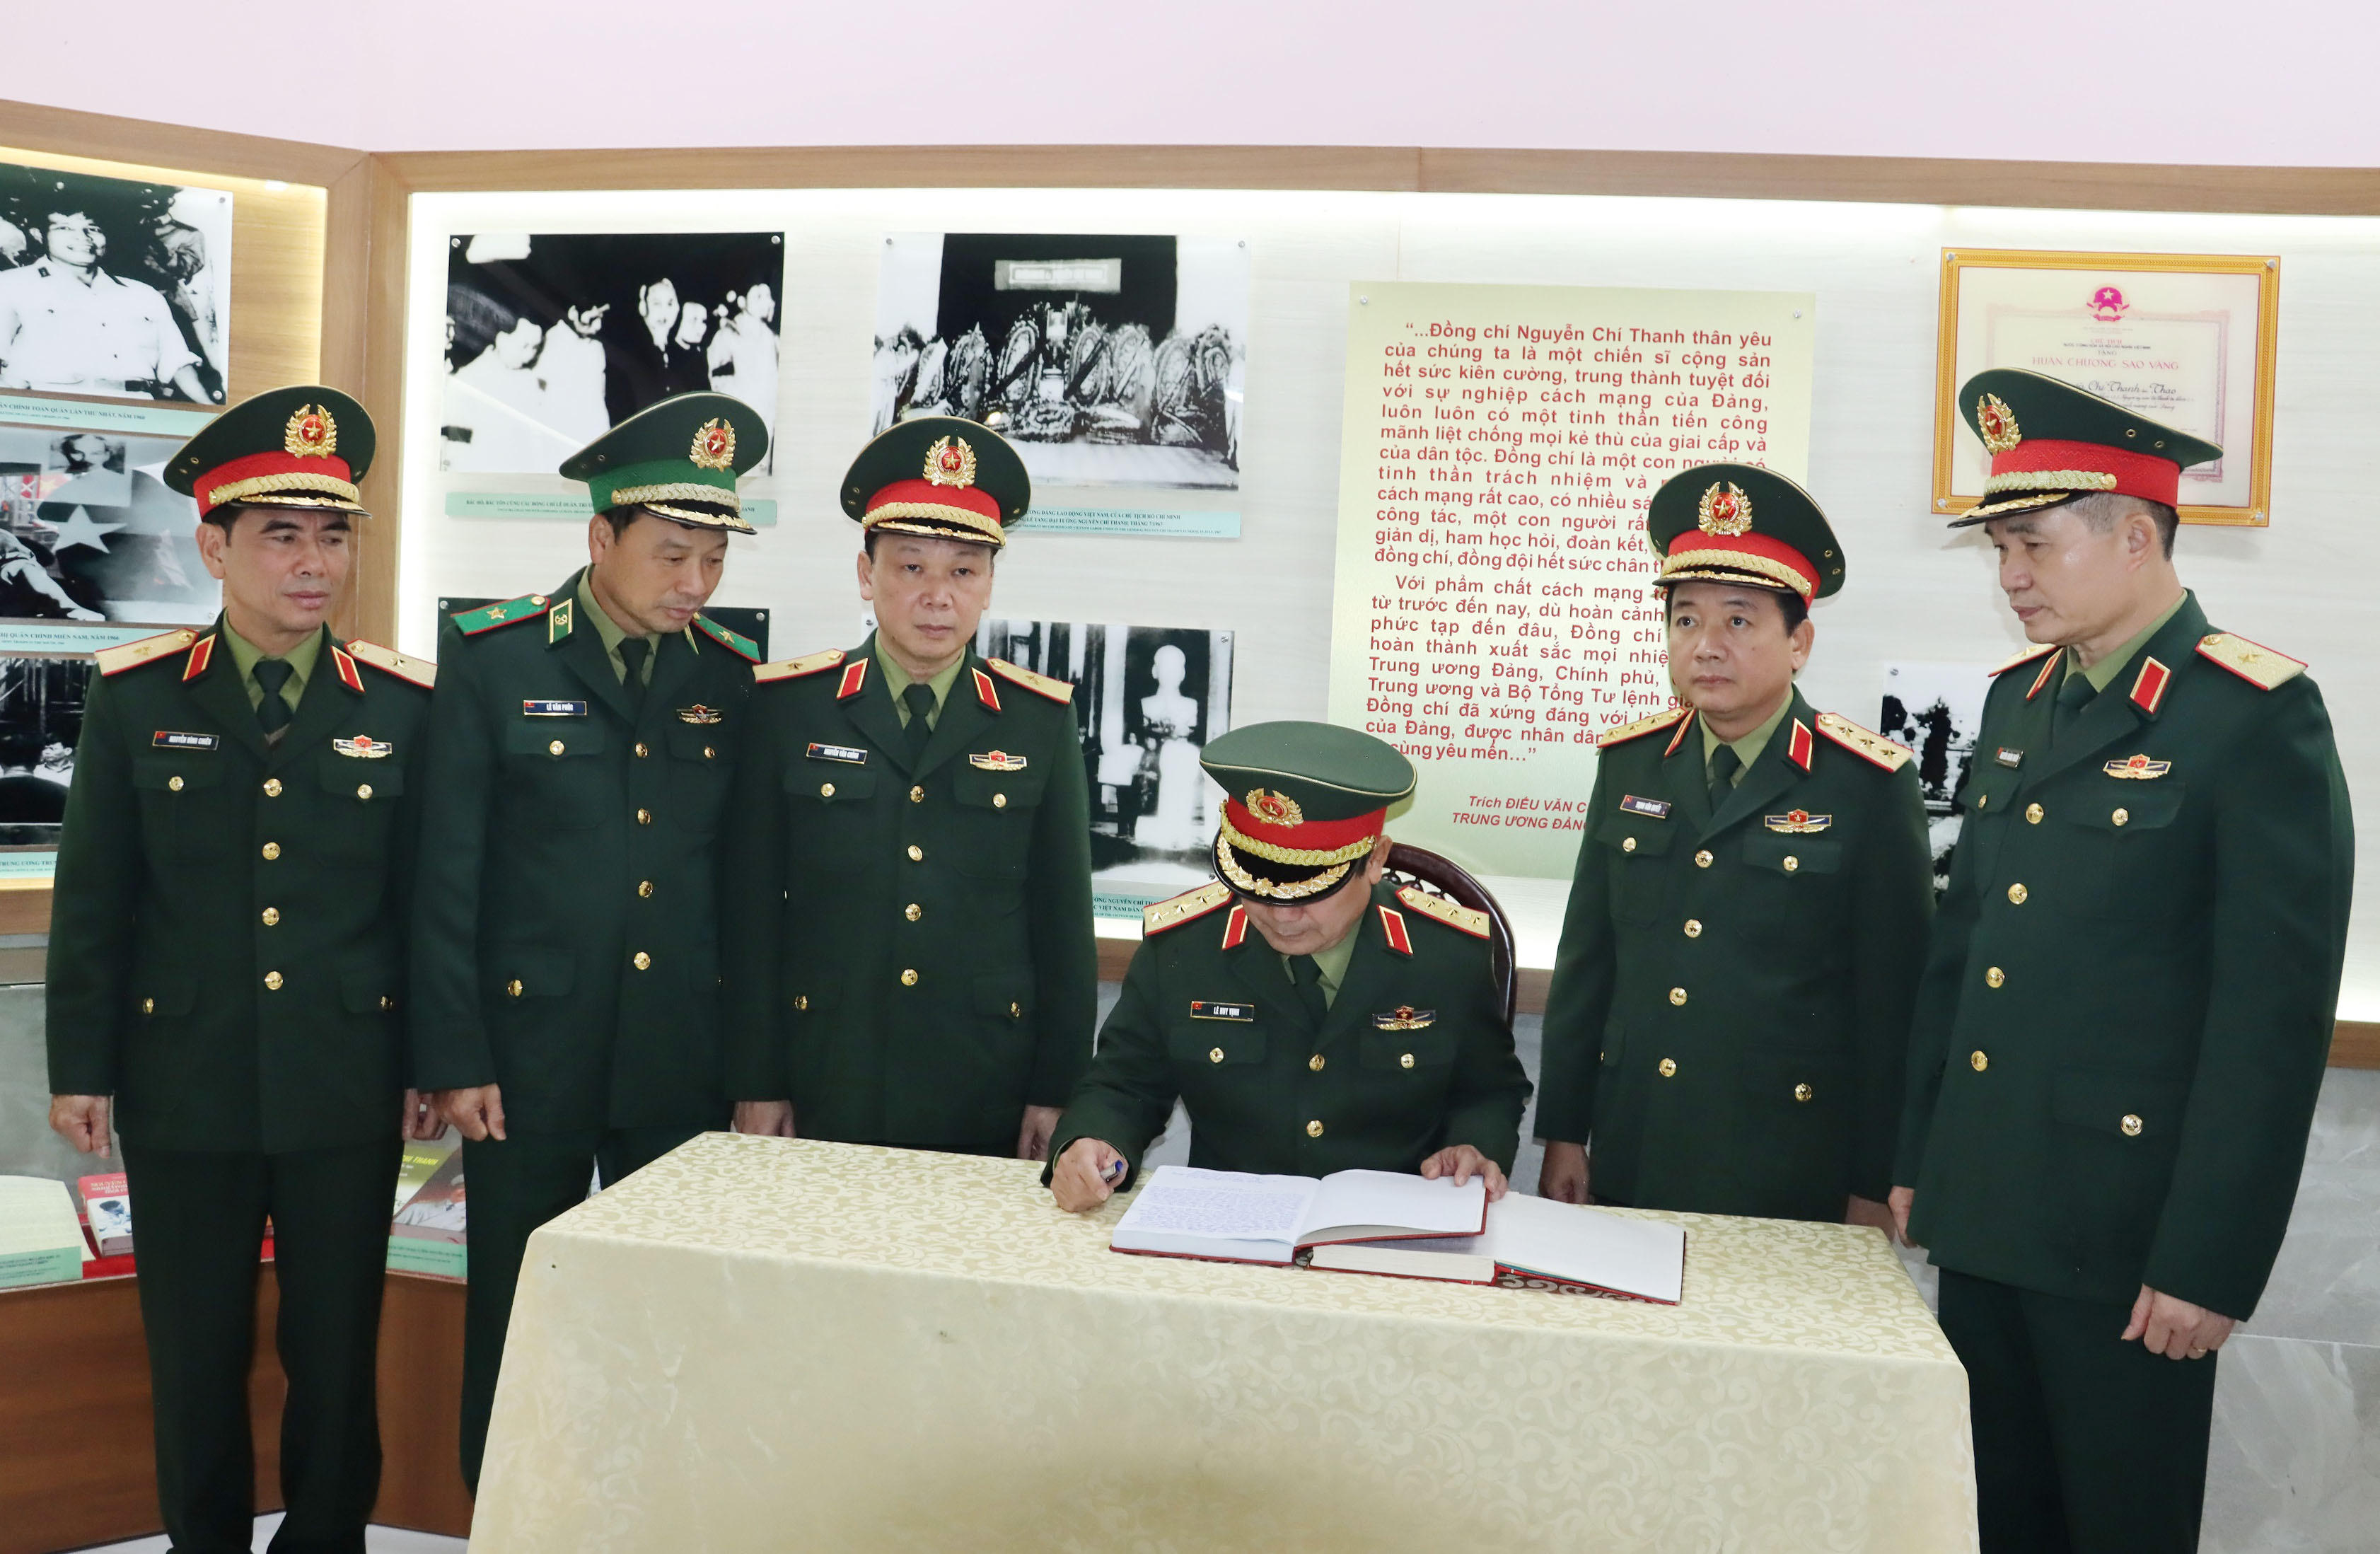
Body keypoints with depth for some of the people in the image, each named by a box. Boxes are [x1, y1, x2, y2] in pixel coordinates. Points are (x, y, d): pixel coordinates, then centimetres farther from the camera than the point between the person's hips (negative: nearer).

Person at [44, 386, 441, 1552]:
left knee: (337, 1358, 11)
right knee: (194, 1364, 13)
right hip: (184, 1093, 0)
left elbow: (426, 897, 1)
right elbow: (91, 900, 1)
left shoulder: (404, 703, -2)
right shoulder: (134, 696, -2)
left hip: (347, 1095, 0)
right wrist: (81, 1069, 2)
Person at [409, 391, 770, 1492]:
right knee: (514, 1320, 11)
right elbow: (447, 874, -5)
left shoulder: (733, 679, 3)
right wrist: (451, 1057, -7)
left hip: (684, 1061, 3)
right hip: (529, 1051, -2)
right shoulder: (492, 658, -5)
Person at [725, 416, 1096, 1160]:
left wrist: (1055, 1093, 1)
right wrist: (756, 1084, 0)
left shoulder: (1041, 720, 2)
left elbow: (1065, 922, 3)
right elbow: (754, 908, 2)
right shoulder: (788, 707, 1)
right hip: (827, 1098, 0)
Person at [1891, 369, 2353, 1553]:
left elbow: (2276, 1016, -16)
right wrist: (1916, 1159, 13)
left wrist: (2211, 1264, -16)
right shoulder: (2018, 699, 9)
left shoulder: (2258, 717, -12)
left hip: (2123, 1237, -6)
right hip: (1980, 1217, 6)